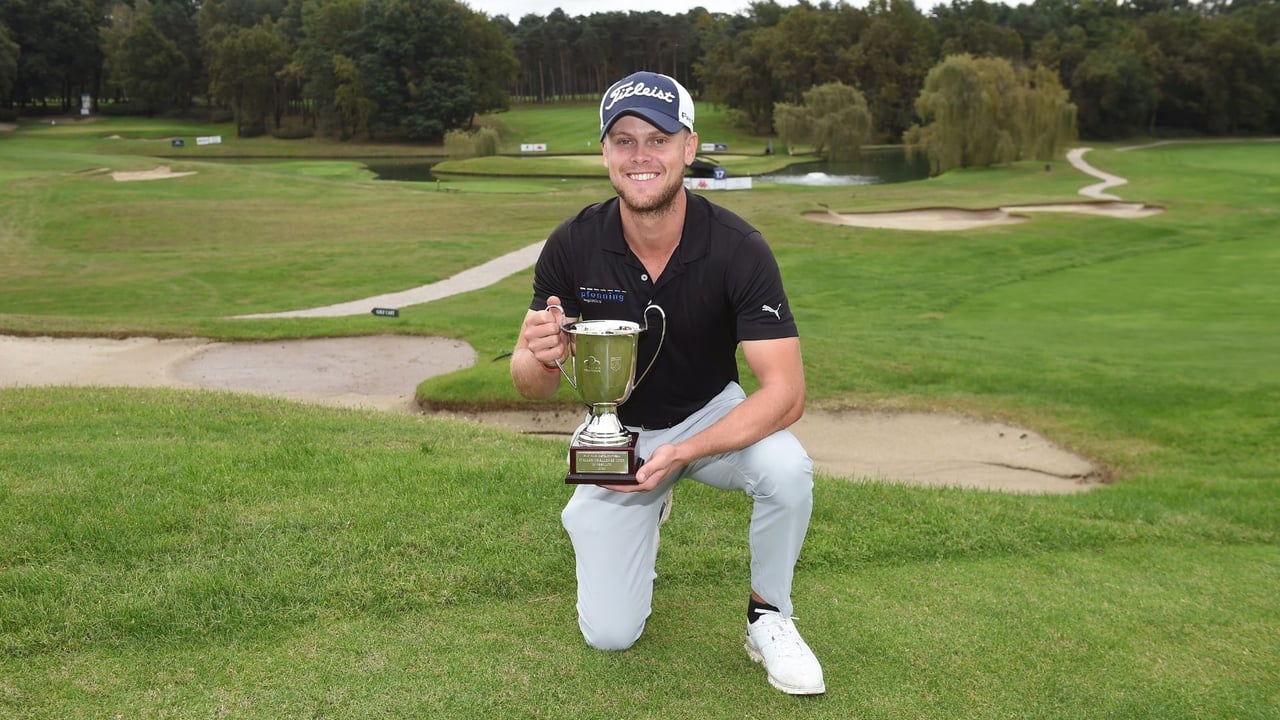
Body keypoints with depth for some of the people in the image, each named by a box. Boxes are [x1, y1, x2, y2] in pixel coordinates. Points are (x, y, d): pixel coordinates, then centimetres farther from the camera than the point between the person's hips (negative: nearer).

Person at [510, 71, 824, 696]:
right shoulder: (572, 246, -18)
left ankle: (767, 616, -4)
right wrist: (541, 359, -37)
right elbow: (530, 384, -12)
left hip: (712, 416, -1)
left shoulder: (737, 247, -24)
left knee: (787, 469, -34)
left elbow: (785, 392, -26)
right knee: (609, 634, -5)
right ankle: (642, 515, 28)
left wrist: (681, 454, -37)